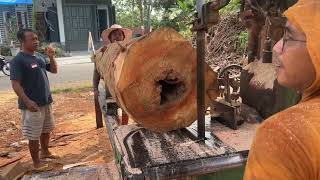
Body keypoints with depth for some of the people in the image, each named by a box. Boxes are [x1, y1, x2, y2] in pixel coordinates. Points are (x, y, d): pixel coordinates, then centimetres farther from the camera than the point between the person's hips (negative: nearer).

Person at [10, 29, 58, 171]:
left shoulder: (39, 57, 8)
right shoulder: (18, 60, -14)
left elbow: (54, 70, 15)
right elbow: (15, 84, -18)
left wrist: (51, 57, -2)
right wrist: (27, 101, -27)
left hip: (46, 102, 8)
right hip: (32, 105, -7)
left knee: (46, 130, 21)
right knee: (34, 135, 5)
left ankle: (45, 152, 42)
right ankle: (37, 163, 19)